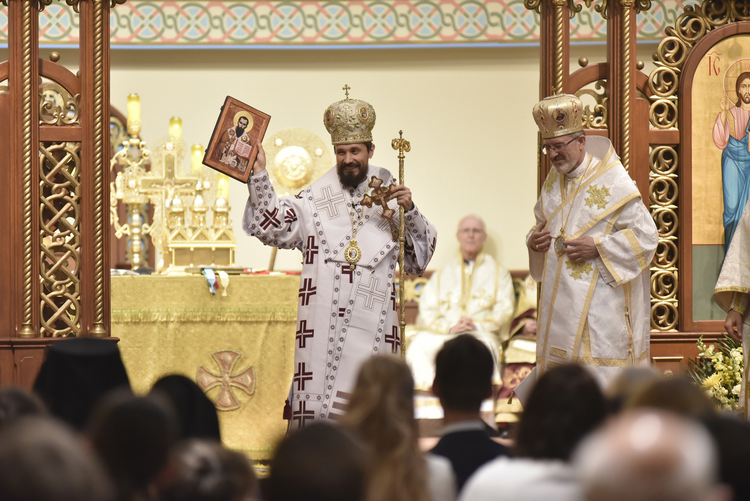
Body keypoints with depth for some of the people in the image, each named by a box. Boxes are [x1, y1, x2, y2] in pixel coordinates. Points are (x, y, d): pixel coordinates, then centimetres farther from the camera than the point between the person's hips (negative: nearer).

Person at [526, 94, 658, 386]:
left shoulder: (612, 183, -10)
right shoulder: (553, 184, 12)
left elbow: (646, 236, -10)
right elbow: (542, 226, 26)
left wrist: (597, 247, -18)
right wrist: (534, 240, 2)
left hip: (599, 301, -7)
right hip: (560, 302, 7)